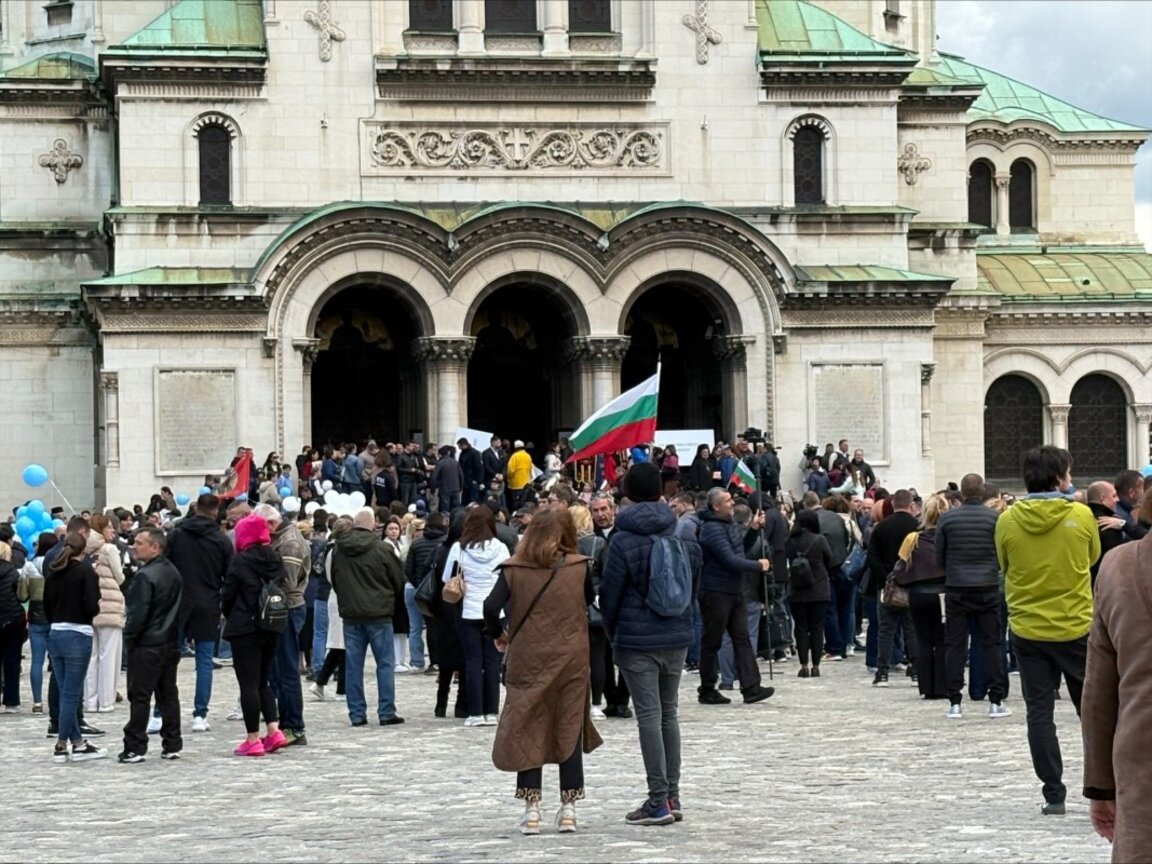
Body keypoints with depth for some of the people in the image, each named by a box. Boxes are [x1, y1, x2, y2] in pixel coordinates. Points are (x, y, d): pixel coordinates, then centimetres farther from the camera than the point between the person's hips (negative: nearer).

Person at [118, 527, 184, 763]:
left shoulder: (145, 576, -18)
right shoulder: (173, 572, 10)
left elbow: (138, 613, -20)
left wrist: (129, 636, -7)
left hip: (147, 645, -8)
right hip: (170, 643, 8)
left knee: (139, 696, -4)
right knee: (168, 693, 12)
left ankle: (134, 748, -3)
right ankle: (172, 745, 13)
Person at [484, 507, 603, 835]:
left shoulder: (514, 569, -5)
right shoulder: (579, 566, -3)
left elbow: (491, 606, -13)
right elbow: (590, 600, 11)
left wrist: (497, 635, 3)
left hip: (527, 659, 0)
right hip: (571, 659, 0)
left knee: (528, 731, 7)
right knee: (570, 730, 9)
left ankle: (531, 808, 3)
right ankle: (568, 808, 10)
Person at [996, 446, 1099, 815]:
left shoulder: (1007, 521, -6)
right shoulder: (1081, 515, -10)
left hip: (1027, 630, 1)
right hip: (1076, 628, -1)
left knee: (1039, 712, 6)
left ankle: (1053, 794, 5)